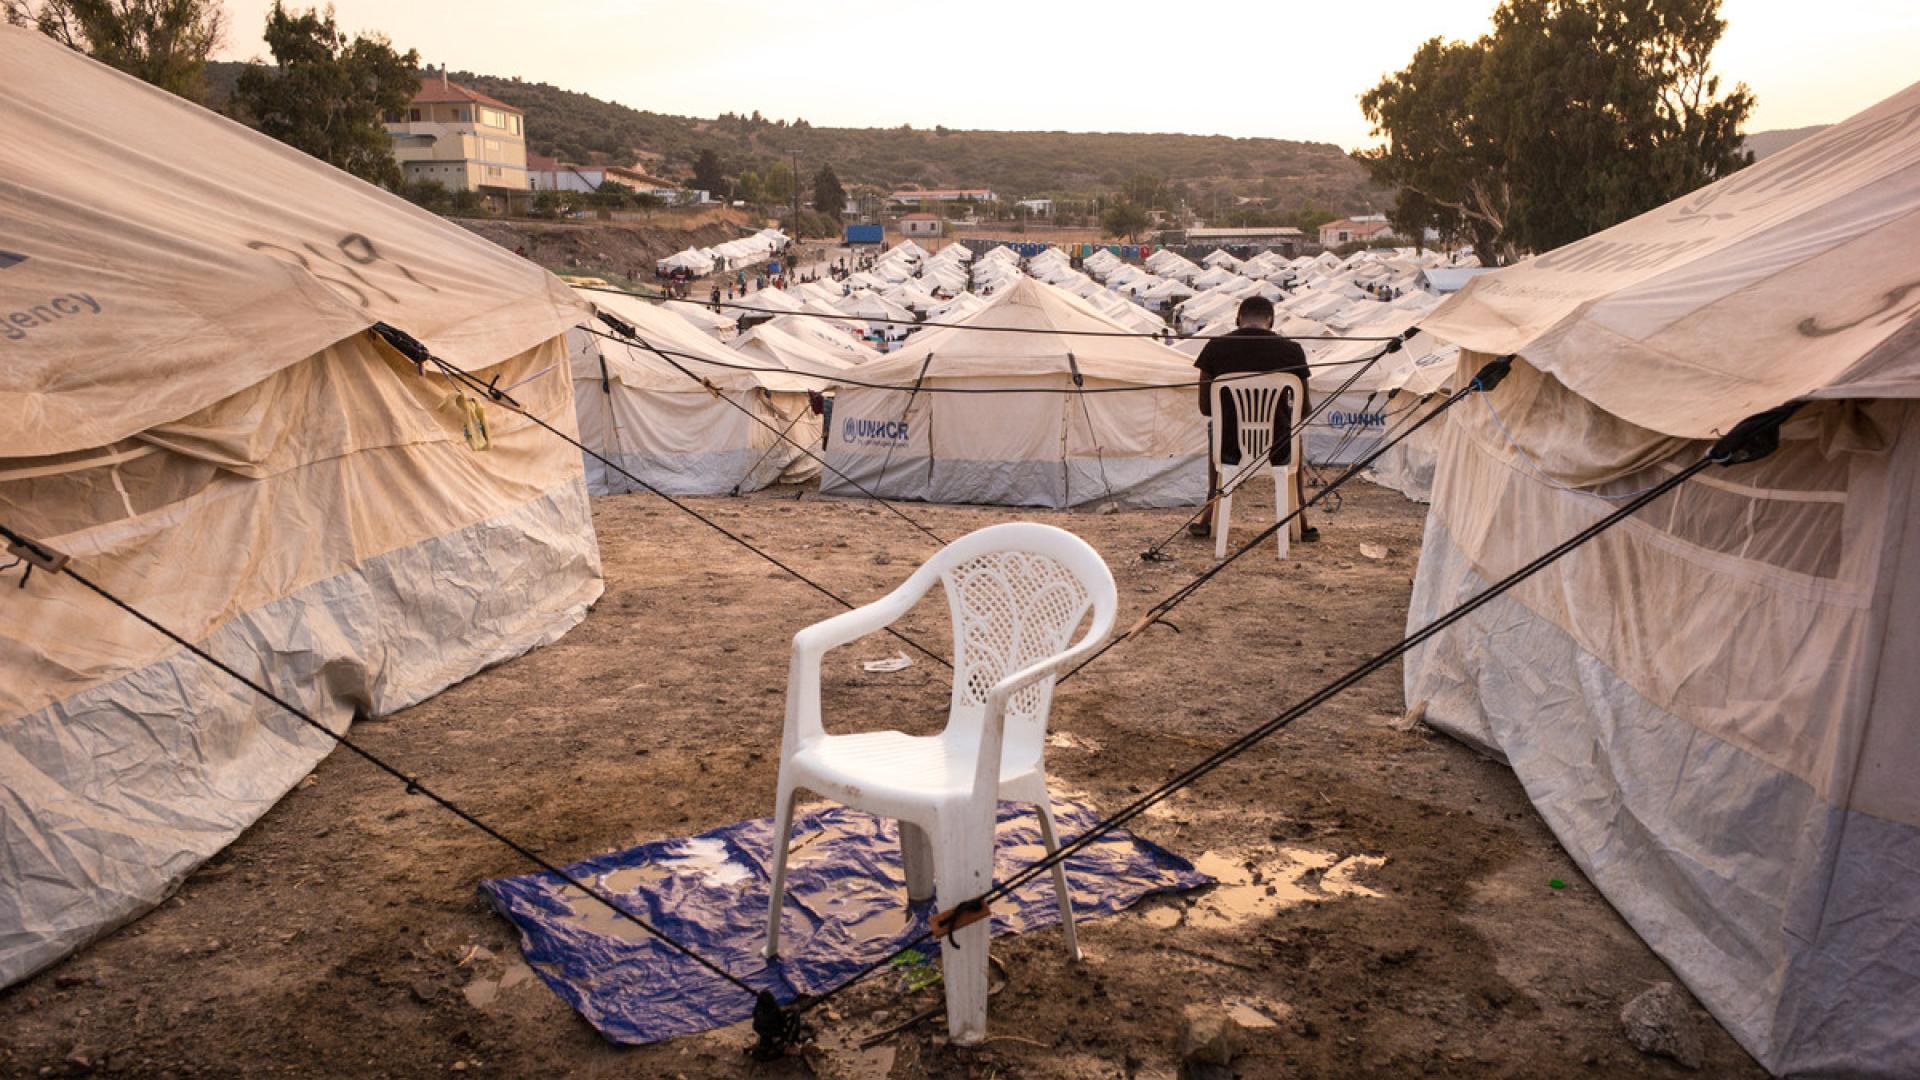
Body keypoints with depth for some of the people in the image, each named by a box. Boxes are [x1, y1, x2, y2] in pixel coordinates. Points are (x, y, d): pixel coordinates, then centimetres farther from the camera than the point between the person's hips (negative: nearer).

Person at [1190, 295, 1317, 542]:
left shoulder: (1216, 347, -3)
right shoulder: (1292, 350, -4)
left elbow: (1205, 408, 4)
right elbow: (1304, 411, 4)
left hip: (1231, 447, 0)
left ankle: (1208, 520, 40)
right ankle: (1300, 522, 36)